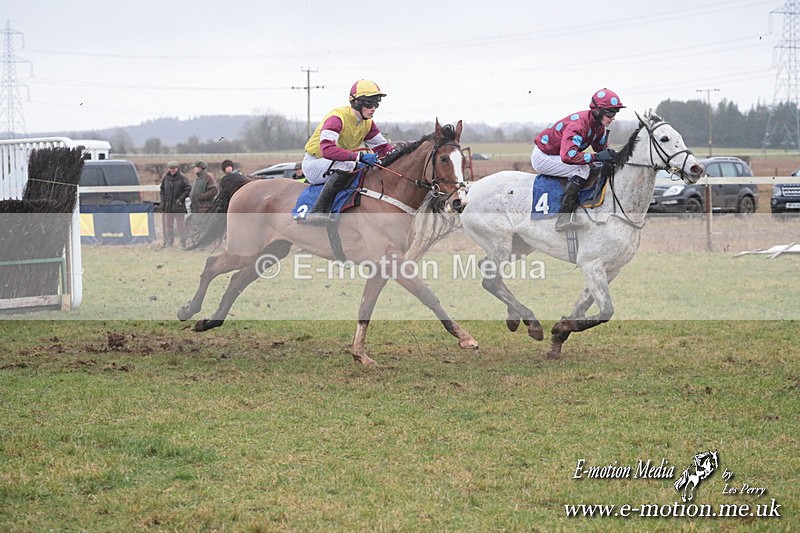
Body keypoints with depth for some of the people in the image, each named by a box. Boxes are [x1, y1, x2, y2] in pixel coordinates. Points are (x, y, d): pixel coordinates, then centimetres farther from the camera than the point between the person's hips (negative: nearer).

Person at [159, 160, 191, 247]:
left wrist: (181, 198, -13)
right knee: (168, 225, 8)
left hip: (178, 205, -5)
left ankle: (183, 243, 1)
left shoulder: (182, 178, -5)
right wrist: (163, 202, 7)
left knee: (180, 224, -4)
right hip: (168, 206, 5)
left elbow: (189, 189, -9)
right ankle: (169, 242, 16)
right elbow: (162, 190, 17)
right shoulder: (165, 178, 9)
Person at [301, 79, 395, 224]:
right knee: (348, 165, -38)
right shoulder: (337, 117, -24)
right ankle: (319, 211, -39)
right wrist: (360, 156, -46)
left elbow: (381, 147, 9)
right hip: (314, 163, -8)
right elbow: (327, 149, -39)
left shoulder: (368, 124, 2)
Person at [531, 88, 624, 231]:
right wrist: (596, 157, -38)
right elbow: (568, 155, -44)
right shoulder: (580, 124, -32)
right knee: (582, 169, -28)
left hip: (557, 154, 10)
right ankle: (564, 218, -31)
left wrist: (610, 154, -10)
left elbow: (601, 148, 12)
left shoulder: (599, 125, -2)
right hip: (542, 157, -10)